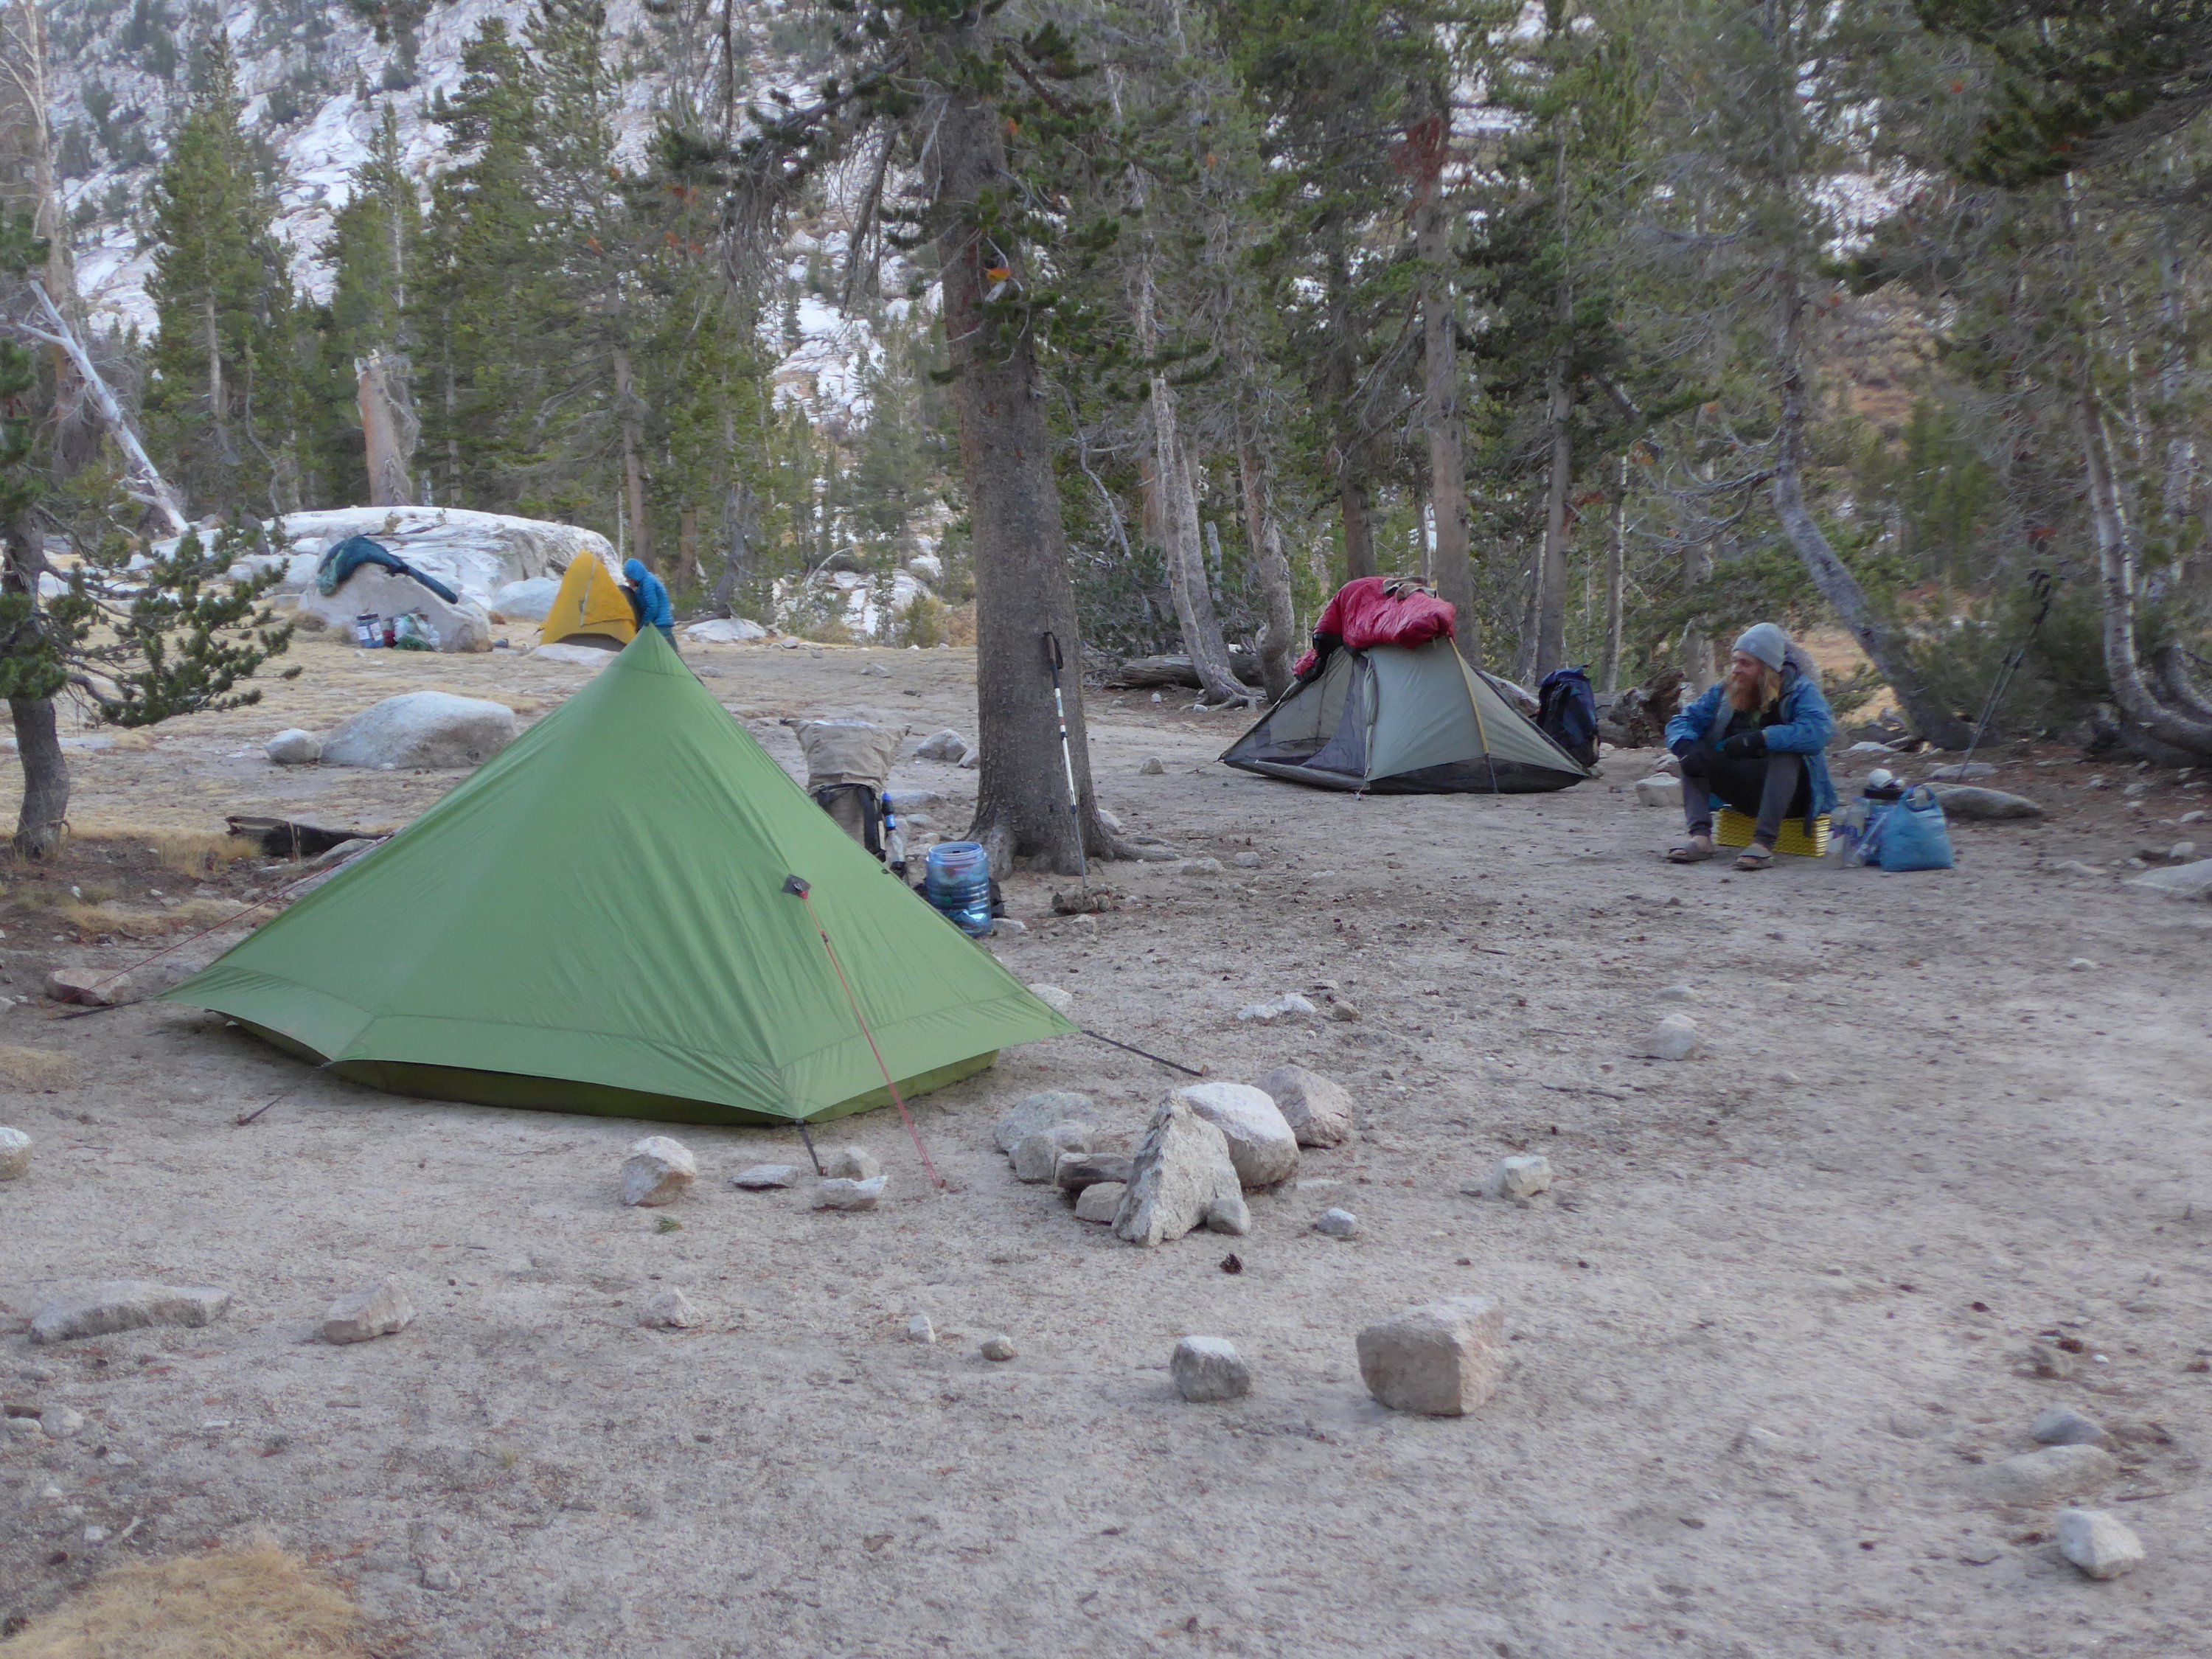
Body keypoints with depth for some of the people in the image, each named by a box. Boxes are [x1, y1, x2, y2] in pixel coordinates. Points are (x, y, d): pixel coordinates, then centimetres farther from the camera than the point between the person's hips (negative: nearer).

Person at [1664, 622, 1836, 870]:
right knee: (1695, 751, -15)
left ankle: (1764, 843, -42)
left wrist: (1758, 739, -36)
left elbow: (1819, 731, -31)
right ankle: (1700, 837, -32)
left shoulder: (1799, 690, -12)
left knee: (1785, 753, -35)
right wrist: (1686, 747, -26)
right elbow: (1681, 722, -2)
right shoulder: (1722, 692, 3)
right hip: (1745, 794, 5)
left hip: (1793, 793, -5)